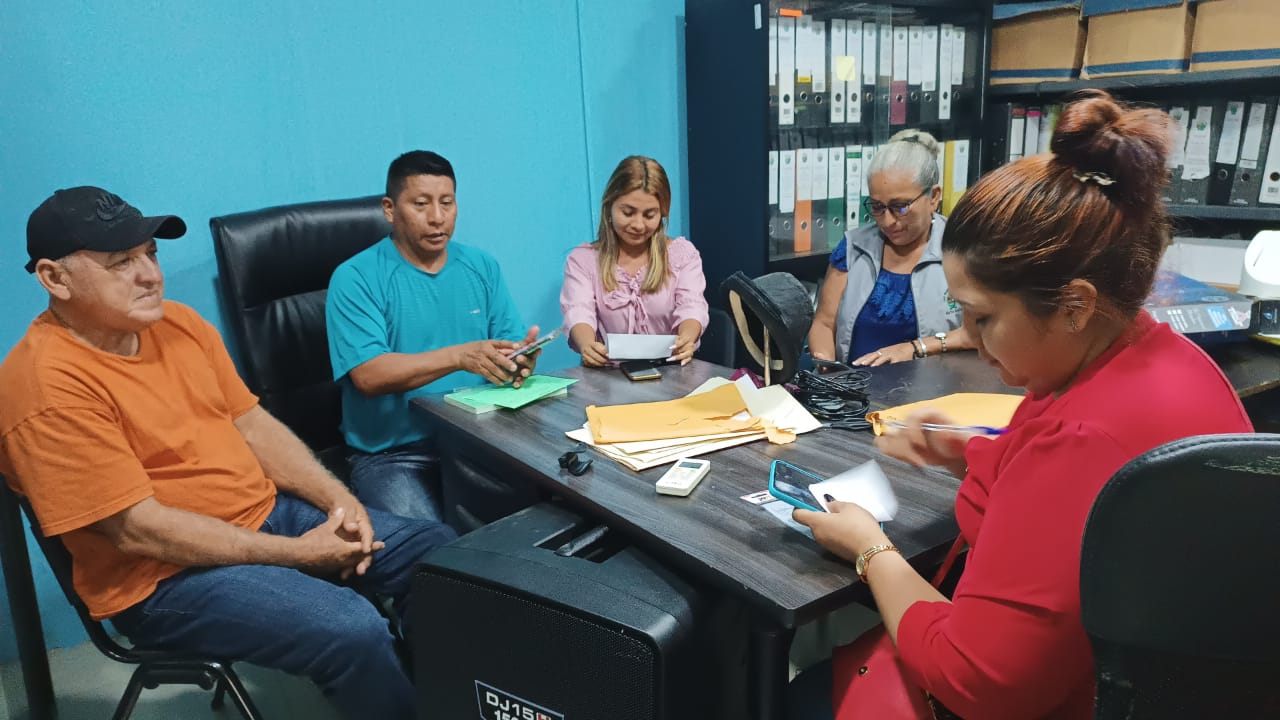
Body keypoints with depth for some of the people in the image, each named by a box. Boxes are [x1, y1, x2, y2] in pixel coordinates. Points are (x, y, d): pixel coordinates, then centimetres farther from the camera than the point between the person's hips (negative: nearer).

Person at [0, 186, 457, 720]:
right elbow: (138, 530, -21)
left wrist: (337, 499, -6)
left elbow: (251, 423, 8)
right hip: (165, 575, -7)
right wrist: (299, 552, -19)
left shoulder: (179, 323, 4)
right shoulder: (48, 385, -19)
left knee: (441, 552, 1)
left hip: (268, 514, 8)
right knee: (354, 633, -29)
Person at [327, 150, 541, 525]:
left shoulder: (482, 266, 10)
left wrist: (522, 358, -19)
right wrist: (459, 356, -29)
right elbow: (368, 375, -18)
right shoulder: (355, 278, -6)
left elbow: (512, 346, 6)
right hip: (392, 453, -4)